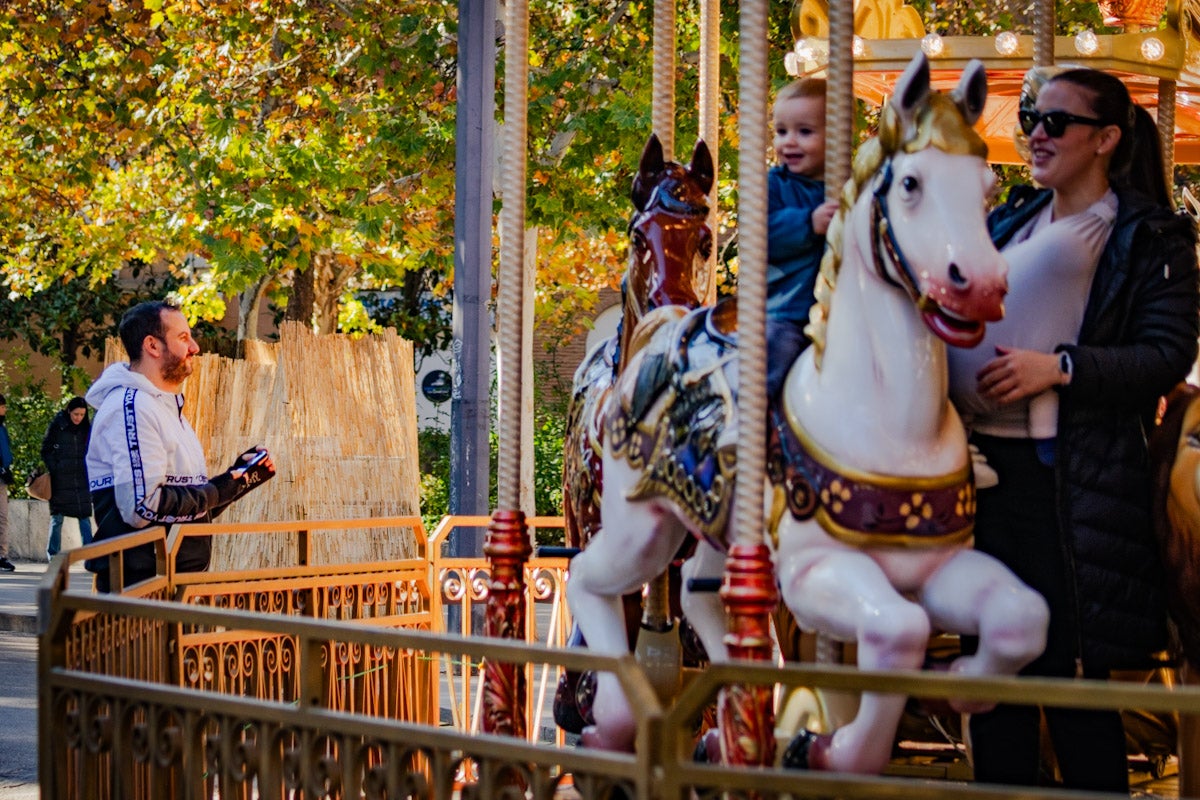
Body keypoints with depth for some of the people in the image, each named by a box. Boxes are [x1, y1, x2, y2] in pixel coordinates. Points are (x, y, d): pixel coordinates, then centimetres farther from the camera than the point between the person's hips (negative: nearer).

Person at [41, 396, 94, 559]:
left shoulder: (86, 428, 6)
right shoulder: (57, 426, -4)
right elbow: (46, 450, 0)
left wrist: (88, 471, 4)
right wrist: (53, 469, -8)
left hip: (81, 479, 3)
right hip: (60, 480, -3)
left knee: (85, 516, -1)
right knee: (57, 516, 3)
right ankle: (53, 554, 10)